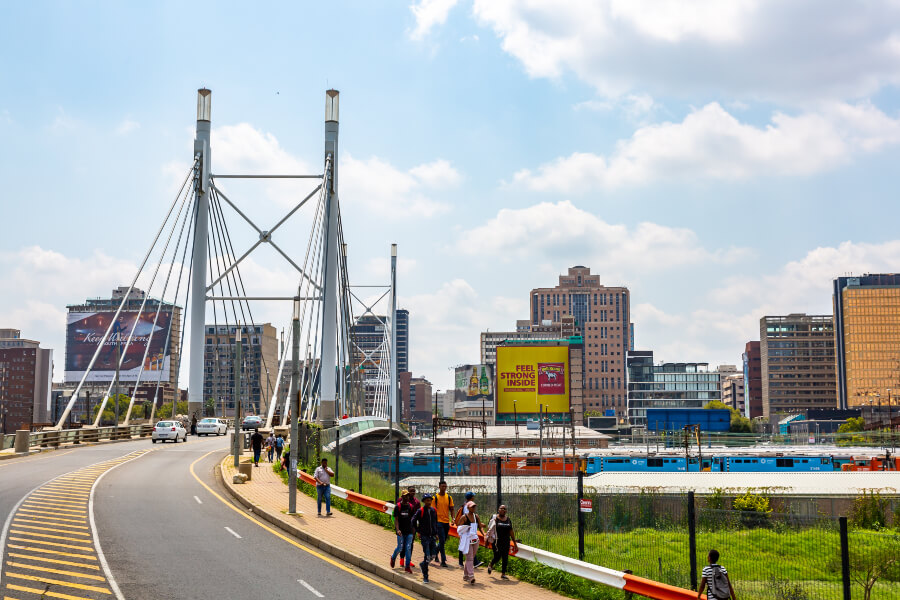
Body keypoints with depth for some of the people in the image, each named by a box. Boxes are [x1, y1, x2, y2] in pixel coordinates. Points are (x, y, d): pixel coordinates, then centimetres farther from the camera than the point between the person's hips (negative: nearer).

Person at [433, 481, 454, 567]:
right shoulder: (435, 497, -3)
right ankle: (443, 560, -7)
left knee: (444, 541, 14)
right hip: (439, 521, -5)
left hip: (447, 522, 5)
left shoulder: (449, 497, 8)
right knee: (442, 541, -11)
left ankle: (435, 553, 40)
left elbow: (451, 509, 11)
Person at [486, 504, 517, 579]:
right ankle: (490, 566, 24)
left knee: (505, 558, 1)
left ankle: (503, 574, 11)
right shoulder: (494, 518, -5)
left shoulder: (508, 519, 8)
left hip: (506, 542, 4)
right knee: (497, 557, -7)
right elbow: (489, 529, -4)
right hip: (496, 541, -4)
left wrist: (514, 543, 11)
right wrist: (487, 540, -7)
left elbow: (511, 532, 12)